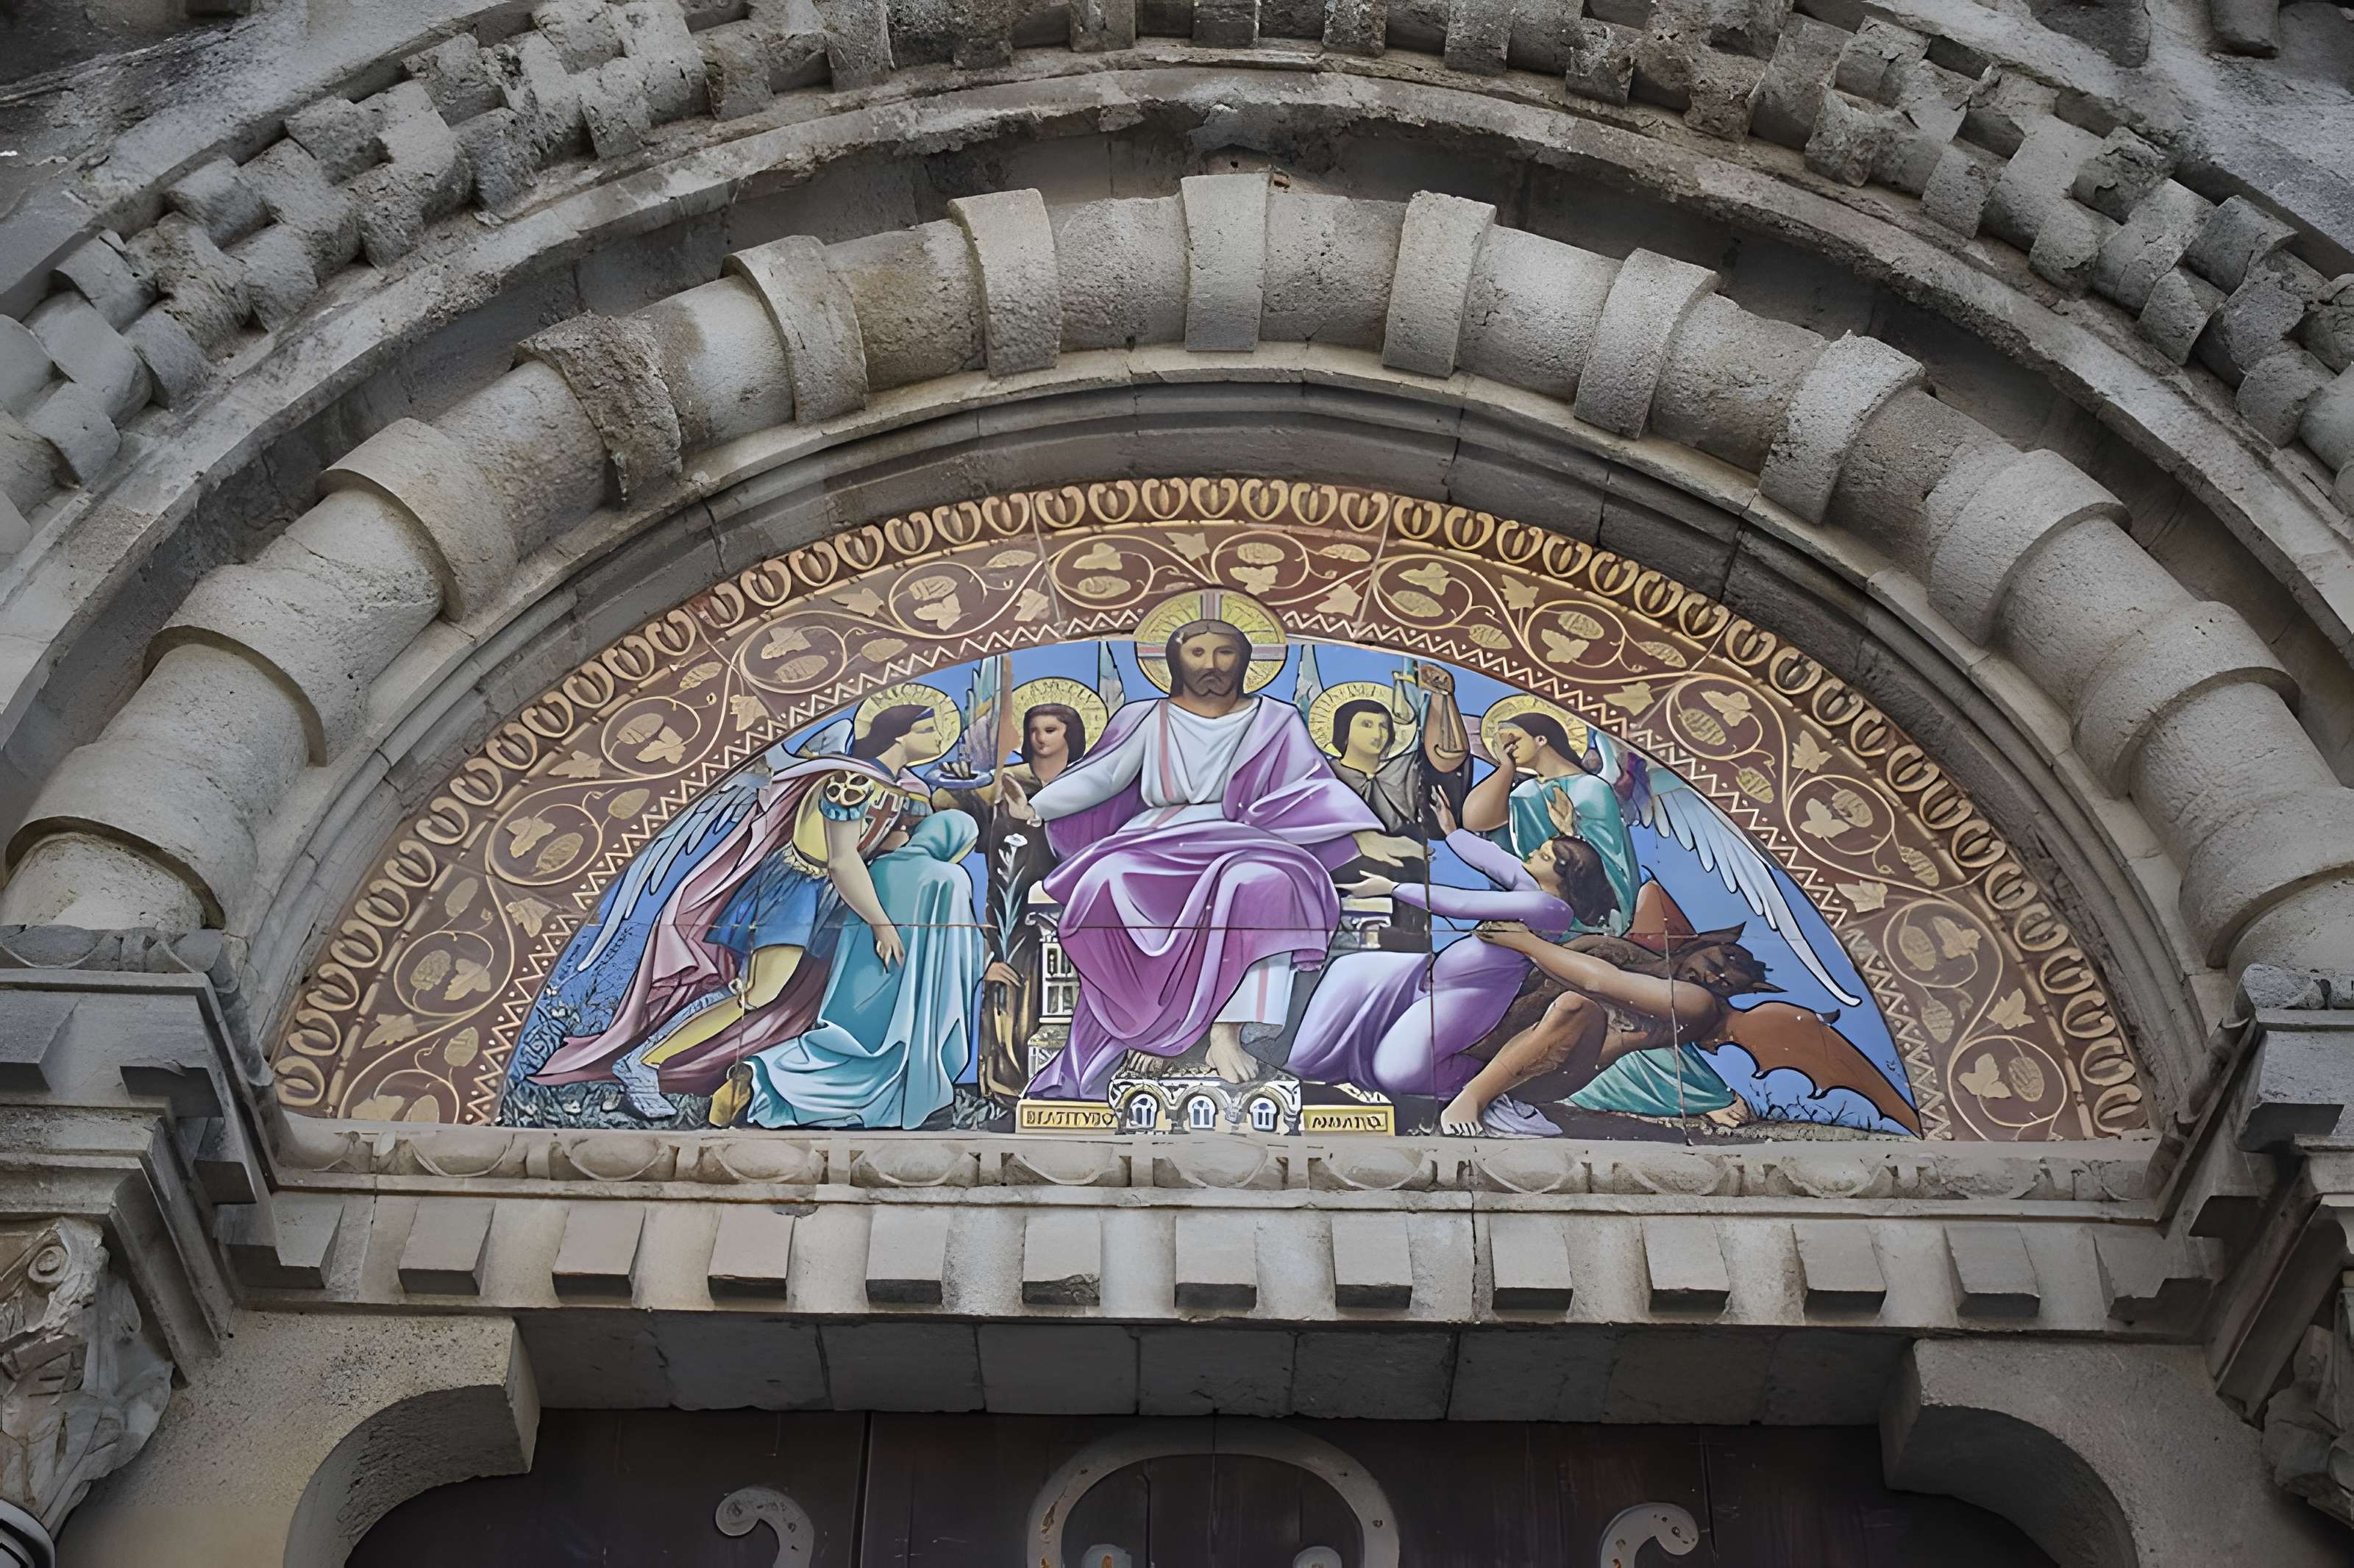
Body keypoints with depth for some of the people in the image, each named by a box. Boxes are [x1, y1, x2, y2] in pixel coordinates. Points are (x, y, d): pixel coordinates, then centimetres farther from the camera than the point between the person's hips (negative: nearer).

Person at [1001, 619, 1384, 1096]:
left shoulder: (1274, 722, 14)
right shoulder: (1146, 720, 15)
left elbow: (1316, 788, 7)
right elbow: (1100, 774, 6)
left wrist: (1366, 837, -8)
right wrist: (1035, 807, -9)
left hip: (1238, 845, -1)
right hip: (1152, 845, 1)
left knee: (1263, 883, -37)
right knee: (1106, 881, -33)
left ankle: (1226, 1032, -37)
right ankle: (1146, 1024, -22)